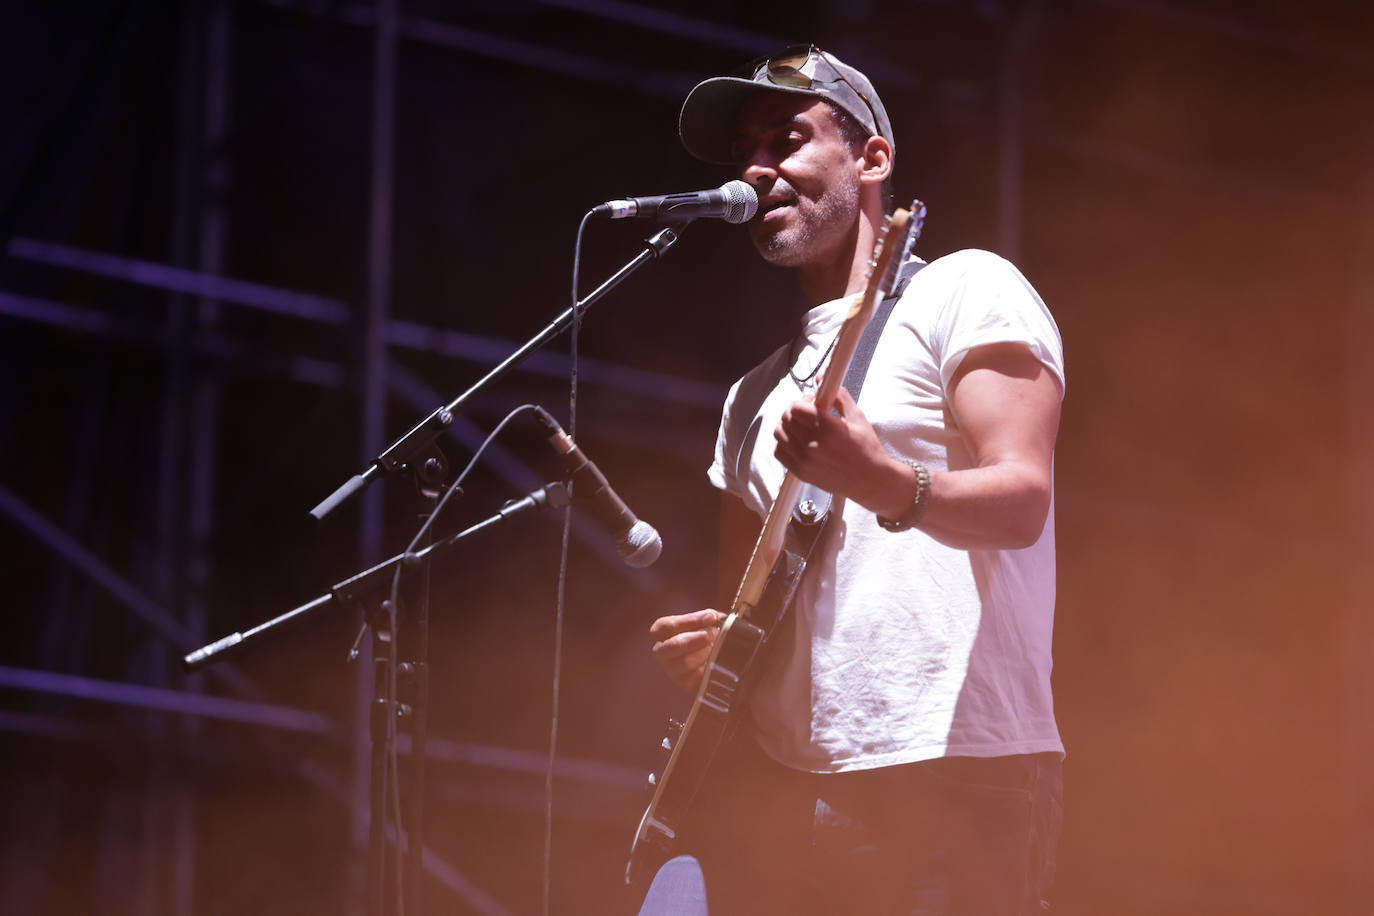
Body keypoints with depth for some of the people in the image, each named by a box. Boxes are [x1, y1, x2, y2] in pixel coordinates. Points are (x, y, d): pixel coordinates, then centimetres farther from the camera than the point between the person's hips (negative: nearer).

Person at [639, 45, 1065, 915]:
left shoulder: (965, 291, 2)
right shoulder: (759, 395, 24)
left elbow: (1022, 501, -12)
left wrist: (888, 488, -32)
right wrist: (712, 645, 1)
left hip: (953, 775, -6)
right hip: (788, 782, 6)